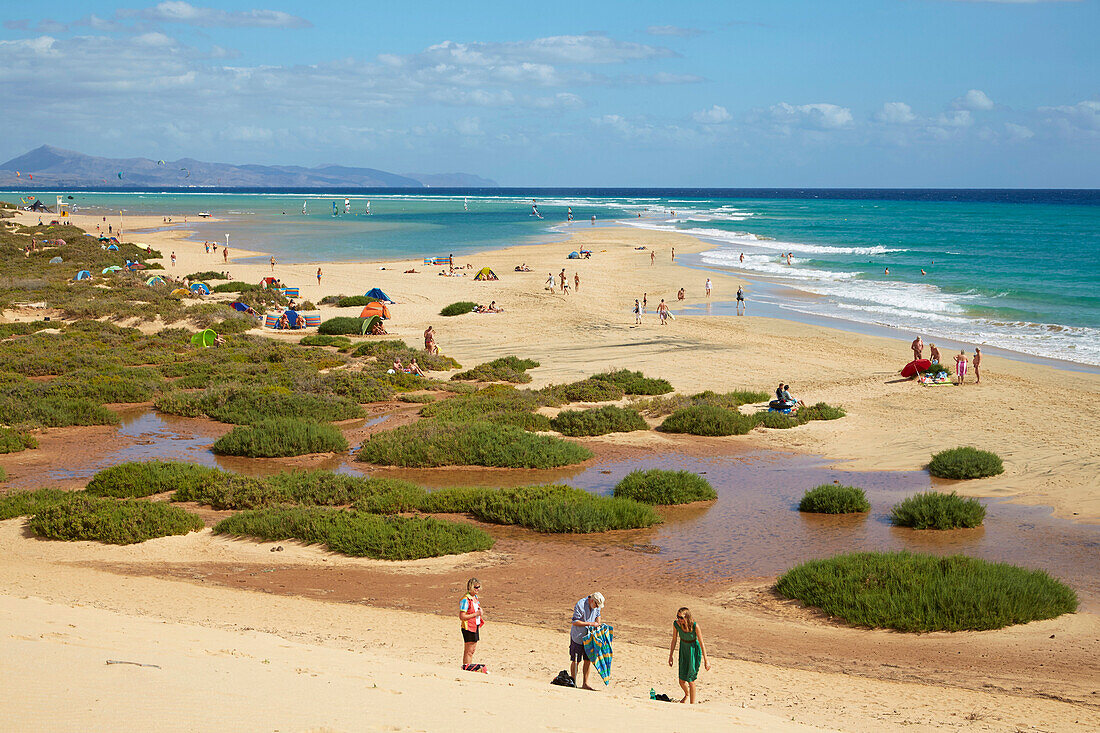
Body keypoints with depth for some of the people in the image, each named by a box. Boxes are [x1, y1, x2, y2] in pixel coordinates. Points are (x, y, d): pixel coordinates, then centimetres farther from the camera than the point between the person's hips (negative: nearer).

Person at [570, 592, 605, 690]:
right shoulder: (580, 605, -22)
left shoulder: (597, 606, -1)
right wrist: (590, 624, -25)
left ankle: (585, 683, 10)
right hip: (577, 637, -6)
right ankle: (573, 683, 10)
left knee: (588, 660, 4)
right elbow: (575, 622, -23)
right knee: (576, 661, 0)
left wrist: (598, 625, 1)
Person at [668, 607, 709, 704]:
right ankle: (687, 695, 39)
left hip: (694, 650, -4)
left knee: (690, 679, -4)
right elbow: (674, 640, -1)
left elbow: (701, 643, -20)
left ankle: (692, 703, 10)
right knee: (681, 680, 7)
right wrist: (670, 656, 6)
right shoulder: (676, 624, -17)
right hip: (683, 649, 4)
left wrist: (706, 660, -17)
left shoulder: (695, 626, -28)